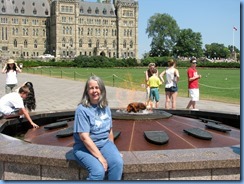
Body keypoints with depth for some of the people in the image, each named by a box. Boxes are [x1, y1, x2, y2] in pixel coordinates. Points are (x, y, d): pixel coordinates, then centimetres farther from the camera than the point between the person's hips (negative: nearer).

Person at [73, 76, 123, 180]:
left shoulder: (105, 108, 5)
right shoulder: (82, 110, -13)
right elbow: (84, 137, -18)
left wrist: (112, 150, 16)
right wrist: (100, 157, -21)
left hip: (105, 143, 5)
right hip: (85, 147, -5)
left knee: (118, 163, -24)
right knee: (99, 170, -30)